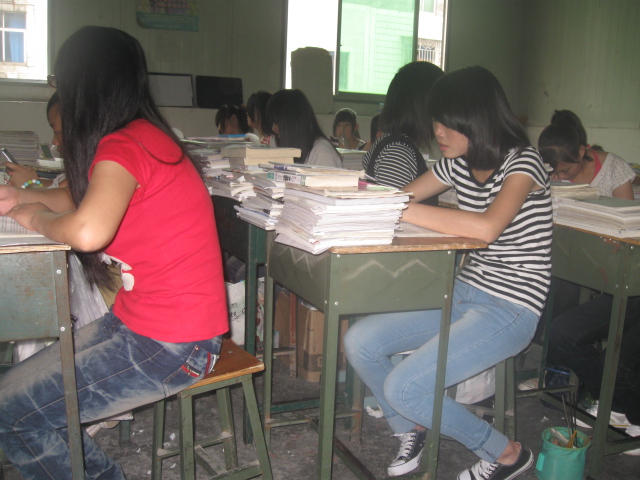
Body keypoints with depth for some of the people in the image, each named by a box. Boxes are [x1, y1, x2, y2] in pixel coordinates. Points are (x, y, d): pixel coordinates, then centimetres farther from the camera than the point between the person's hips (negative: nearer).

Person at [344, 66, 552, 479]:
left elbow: (486, 227, -35)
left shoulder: (522, 162, -16)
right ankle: (412, 430, 20)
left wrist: (401, 210, -33)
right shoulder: (458, 164, 7)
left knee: (403, 388, -17)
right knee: (360, 342, -5)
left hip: (509, 309, -7)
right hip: (462, 293, 8)